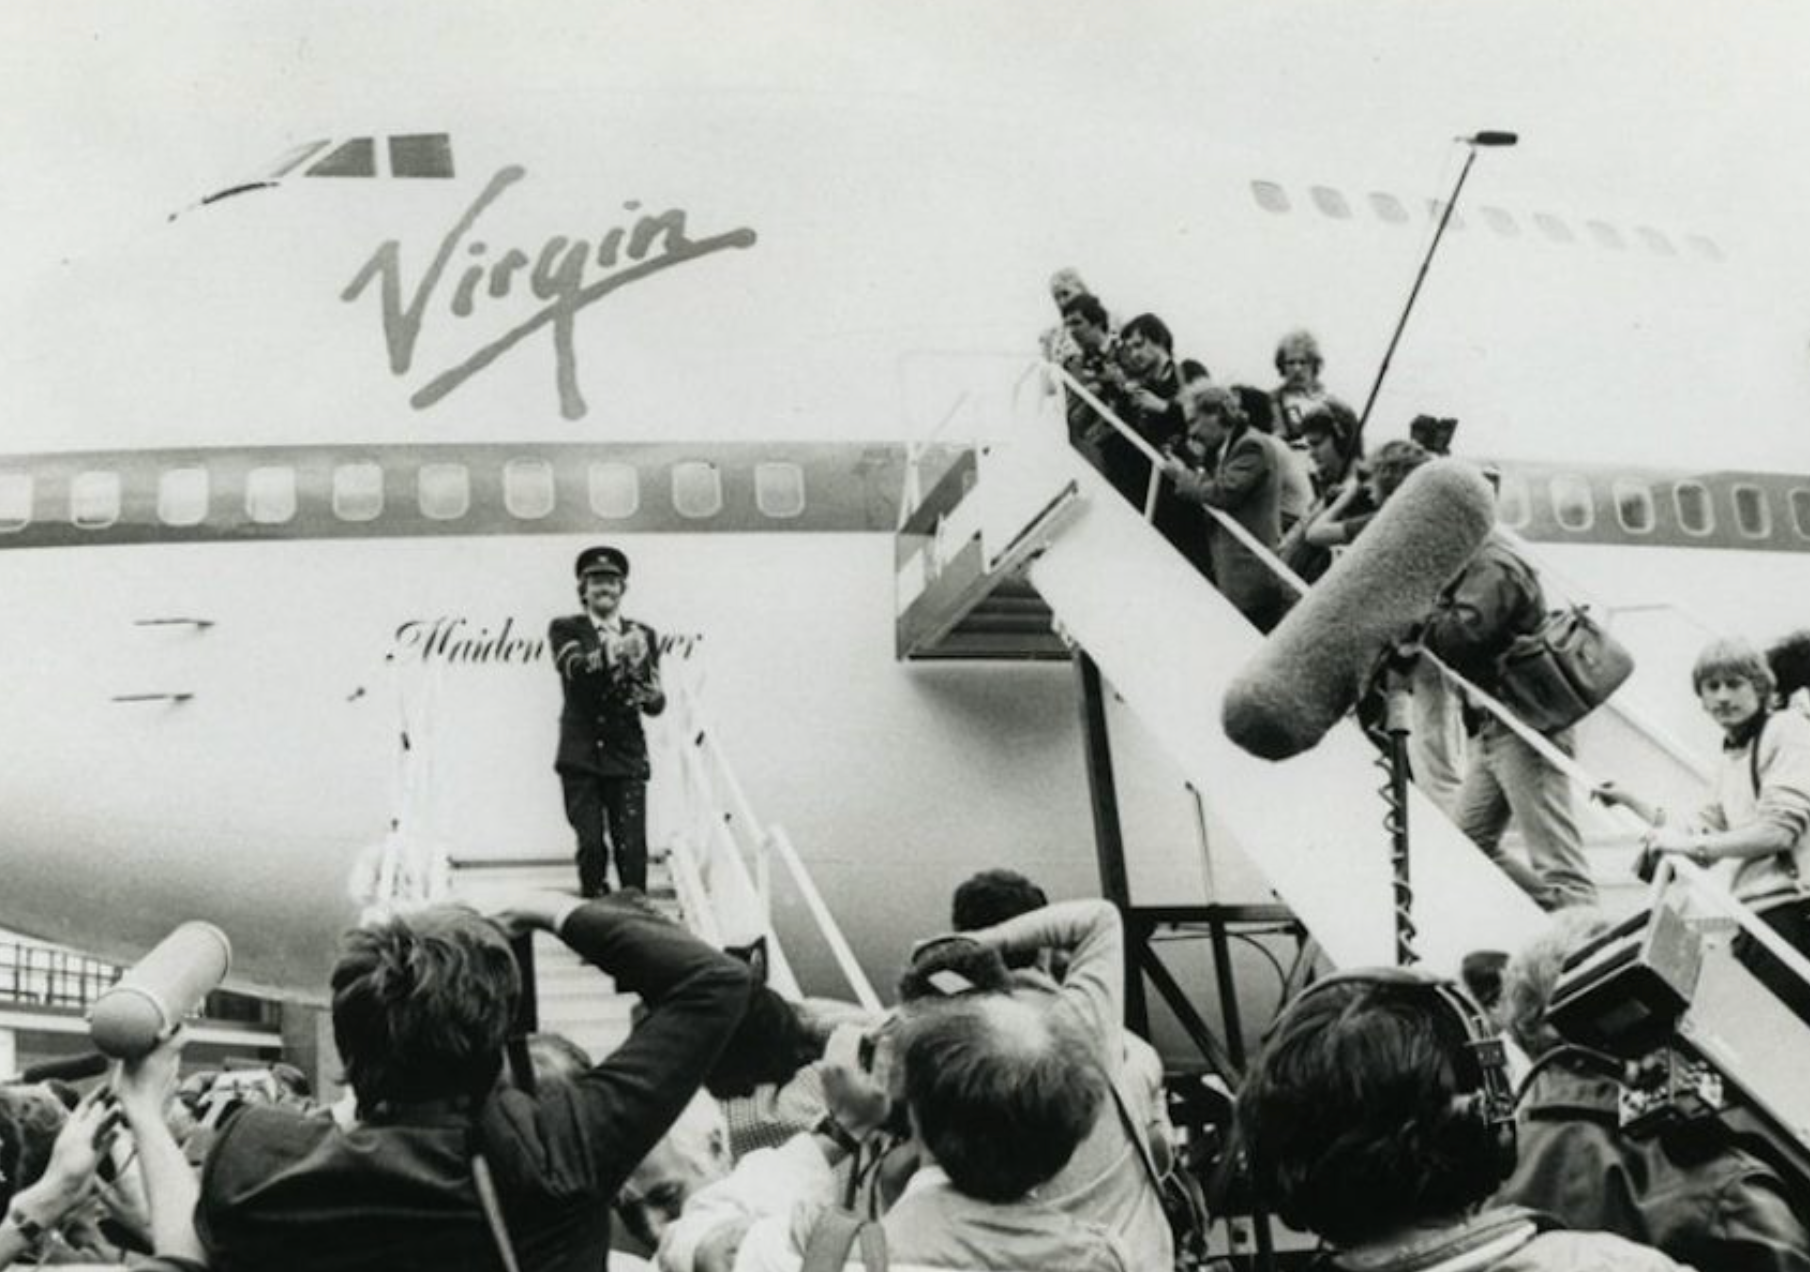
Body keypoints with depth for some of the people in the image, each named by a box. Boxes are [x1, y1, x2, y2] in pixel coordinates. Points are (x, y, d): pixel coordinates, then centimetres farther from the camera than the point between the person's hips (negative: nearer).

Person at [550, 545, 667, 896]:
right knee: (591, 847, -5)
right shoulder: (565, 629, 5)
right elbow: (574, 668, -17)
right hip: (581, 757, -1)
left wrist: (650, 695, -19)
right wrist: (612, 653, -35)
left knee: (632, 849, -5)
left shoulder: (643, 635, 11)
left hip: (627, 757, 1)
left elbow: (656, 704, 5)